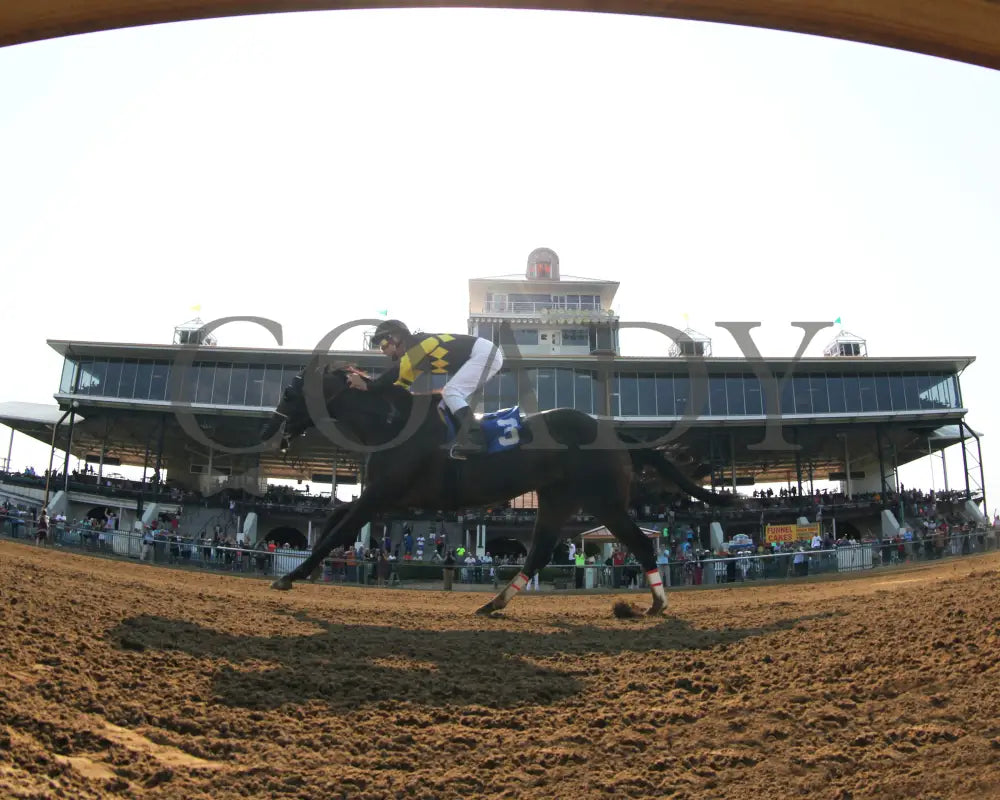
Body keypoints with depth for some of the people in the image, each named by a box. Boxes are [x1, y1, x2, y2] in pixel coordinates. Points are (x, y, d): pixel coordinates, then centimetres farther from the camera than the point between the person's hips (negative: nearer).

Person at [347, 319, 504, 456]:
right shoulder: (414, 351, 16)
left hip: (485, 353, -10)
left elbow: (397, 372, -25)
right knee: (450, 395, 12)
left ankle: (474, 439, -28)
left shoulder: (417, 343, -14)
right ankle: (467, 435, 7)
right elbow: (402, 382, 21)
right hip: (486, 354, 10)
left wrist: (368, 386, -20)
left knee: (451, 393, -18)